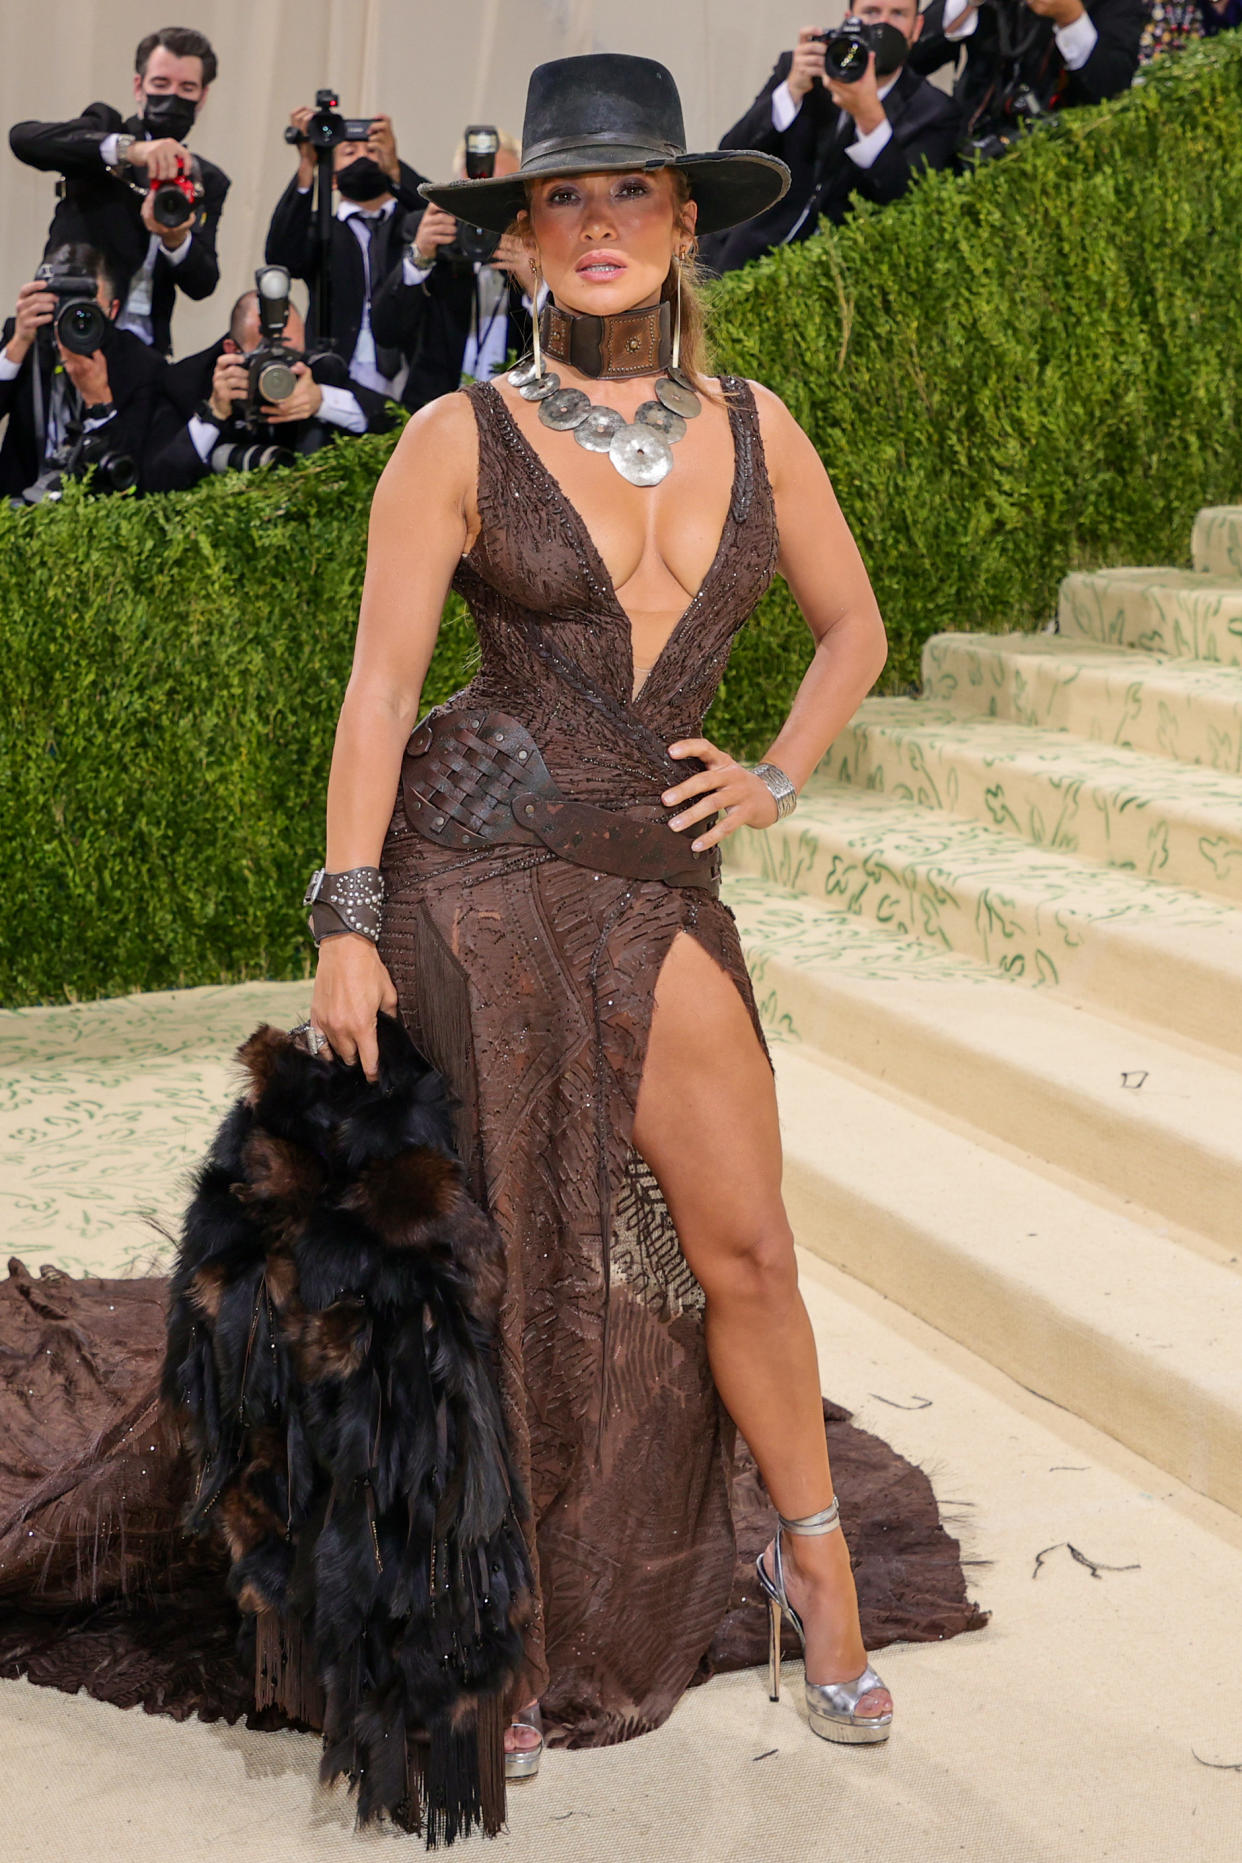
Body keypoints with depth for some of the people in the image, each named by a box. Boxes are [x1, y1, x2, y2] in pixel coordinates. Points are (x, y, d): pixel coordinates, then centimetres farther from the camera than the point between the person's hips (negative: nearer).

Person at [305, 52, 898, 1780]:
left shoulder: (754, 427, 8)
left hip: (659, 882, 3)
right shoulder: (460, 438, -2)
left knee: (742, 1247, 3)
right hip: (469, 861, -2)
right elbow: (379, 686, -5)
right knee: (498, 1262, 3)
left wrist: (778, 778, 7)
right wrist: (349, 925, -10)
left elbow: (855, 626, 20)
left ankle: (817, 1560, 27)